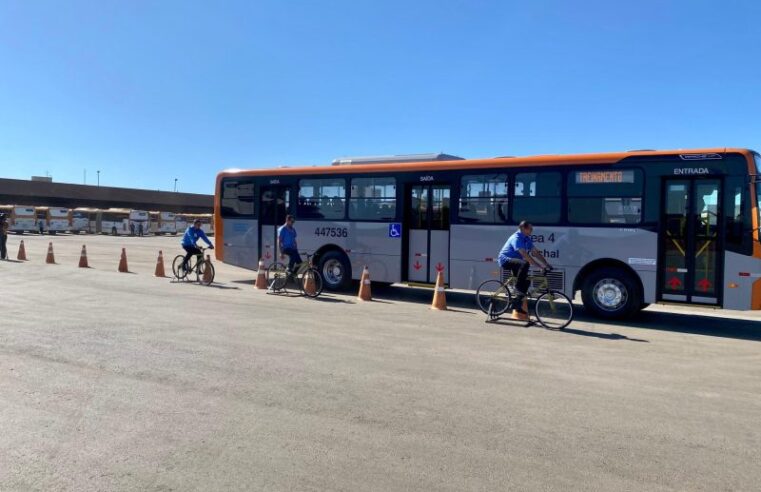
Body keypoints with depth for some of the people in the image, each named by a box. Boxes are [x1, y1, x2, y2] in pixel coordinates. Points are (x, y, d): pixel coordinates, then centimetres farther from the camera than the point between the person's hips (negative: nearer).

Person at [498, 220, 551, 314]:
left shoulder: (527, 239, 7)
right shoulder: (516, 238, -22)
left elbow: (536, 253, 7)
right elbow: (525, 255, -32)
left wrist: (546, 264, -4)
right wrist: (540, 266, -35)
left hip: (513, 260, 9)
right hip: (505, 260, -9)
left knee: (526, 280, 2)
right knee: (525, 264, -33)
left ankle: (517, 303, 11)